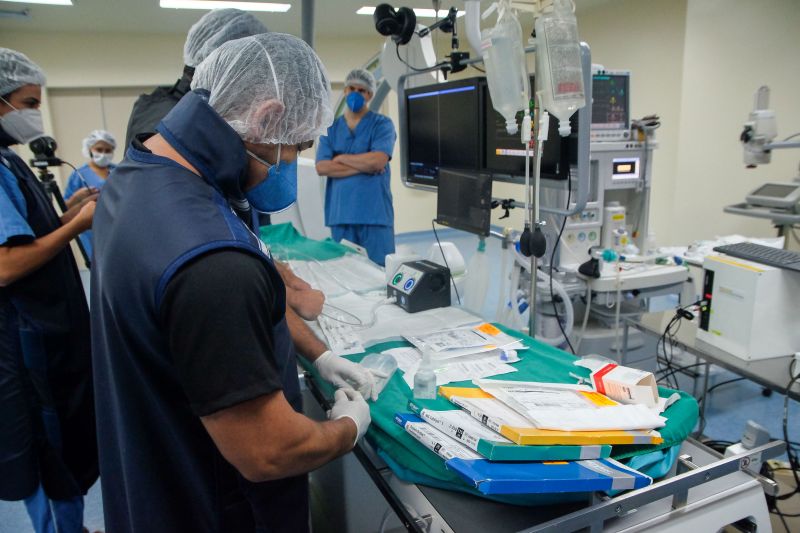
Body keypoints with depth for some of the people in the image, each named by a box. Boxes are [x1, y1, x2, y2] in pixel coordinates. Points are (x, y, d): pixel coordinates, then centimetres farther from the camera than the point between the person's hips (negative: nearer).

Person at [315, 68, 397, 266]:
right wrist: (363, 166, -8)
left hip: (374, 212, -3)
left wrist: (341, 158, -1)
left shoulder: (382, 124, 3)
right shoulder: (330, 129, 13)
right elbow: (322, 167, -2)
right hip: (340, 213, 3)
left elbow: (378, 161, -13)